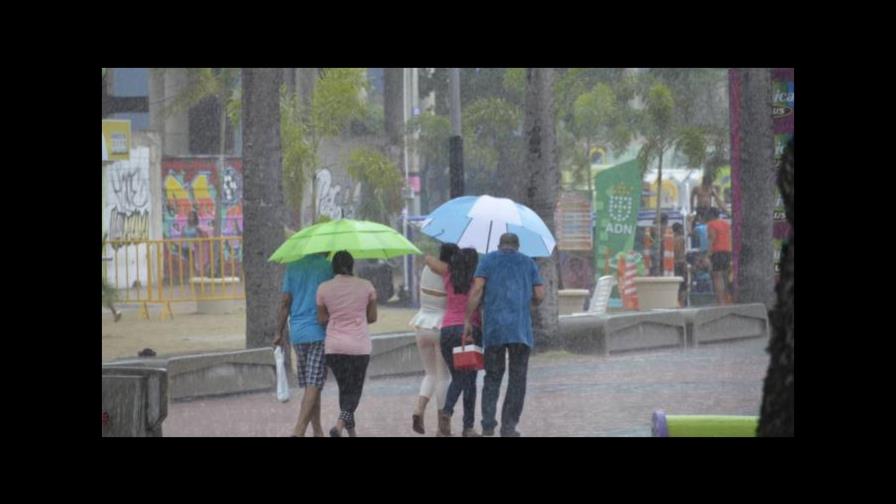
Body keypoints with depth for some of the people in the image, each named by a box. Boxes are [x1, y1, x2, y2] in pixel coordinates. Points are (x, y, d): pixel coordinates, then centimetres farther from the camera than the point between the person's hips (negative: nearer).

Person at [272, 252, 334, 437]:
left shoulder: (293, 267, 7)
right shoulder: (329, 267, -5)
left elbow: (285, 303, 6)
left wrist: (280, 333, 10)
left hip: (297, 333, 5)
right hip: (319, 332, -5)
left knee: (311, 386, 13)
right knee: (313, 386, -8)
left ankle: (317, 432, 15)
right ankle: (298, 432, -20)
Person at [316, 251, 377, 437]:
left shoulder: (324, 288, -3)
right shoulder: (366, 286, -3)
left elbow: (322, 319, 1)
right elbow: (372, 317, 3)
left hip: (334, 346, 1)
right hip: (360, 345, -1)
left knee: (344, 388, 15)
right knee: (354, 390, 4)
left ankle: (351, 430, 18)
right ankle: (340, 425, -19)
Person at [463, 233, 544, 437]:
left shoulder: (489, 260, 9)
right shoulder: (528, 263, 13)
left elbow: (476, 290, -3)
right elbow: (539, 295, 7)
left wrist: (468, 321, -3)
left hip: (493, 327, 0)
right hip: (520, 328, 0)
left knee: (492, 377, 9)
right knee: (517, 379, 6)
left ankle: (488, 424, -4)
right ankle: (508, 426, -1)